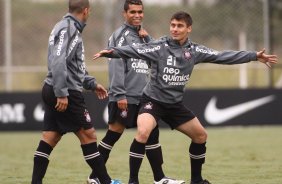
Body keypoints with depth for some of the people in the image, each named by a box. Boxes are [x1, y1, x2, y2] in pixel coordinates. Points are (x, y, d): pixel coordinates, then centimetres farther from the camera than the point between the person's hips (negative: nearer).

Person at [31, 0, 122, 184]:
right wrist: (62, 93, -26)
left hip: (54, 92, 10)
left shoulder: (70, 27, 17)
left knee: (49, 139, 6)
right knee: (88, 135, -2)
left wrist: (92, 83, 25)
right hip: (66, 93, -10)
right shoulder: (68, 28, -14)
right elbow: (58, 61, -24)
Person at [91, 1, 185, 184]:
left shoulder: (143, 35, 17)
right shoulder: (121, 35, -7)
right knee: (113, 135, -5)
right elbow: (116, 66, -15)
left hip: (143, 96, 8)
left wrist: (147, 39, -2)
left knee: (151, 134, 6)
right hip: (125, 97, -8)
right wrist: (119, 95, -21)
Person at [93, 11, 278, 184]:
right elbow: (135, 51, -26)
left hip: (175, 104, 6)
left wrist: (255, 56, 2)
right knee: (143, 133, -30)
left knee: (201, 135, 12)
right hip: (153, 100, -6)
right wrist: (112, 51, -42)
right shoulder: (160, 47, -14)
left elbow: (222, 56, 2)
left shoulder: (194, 50, -1)